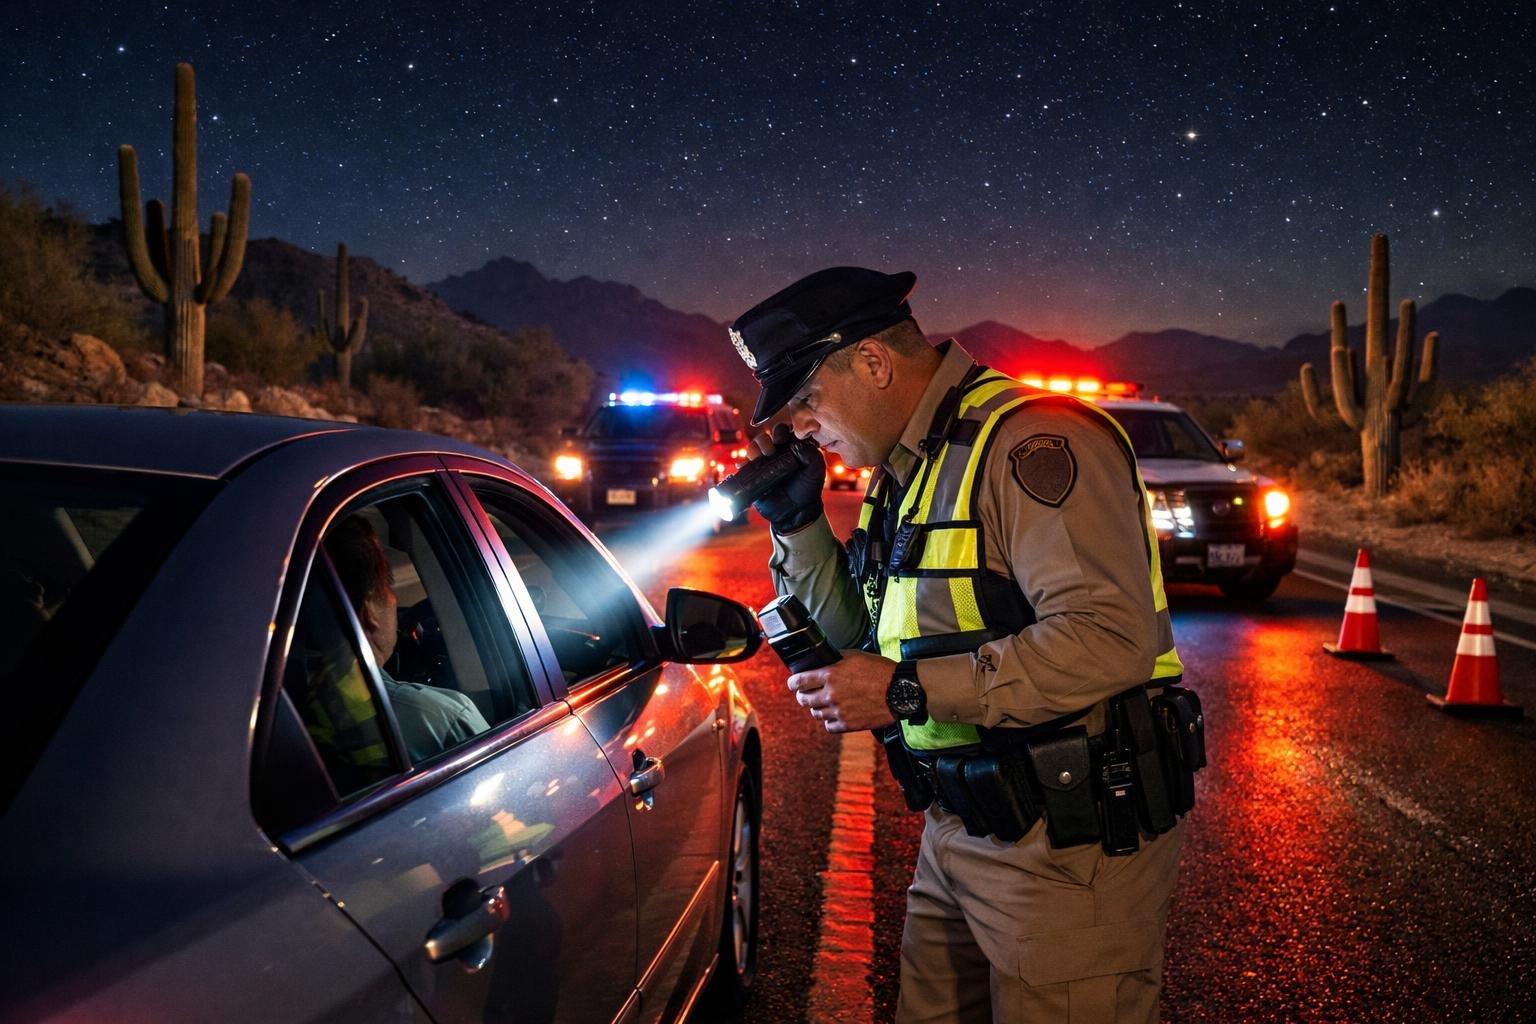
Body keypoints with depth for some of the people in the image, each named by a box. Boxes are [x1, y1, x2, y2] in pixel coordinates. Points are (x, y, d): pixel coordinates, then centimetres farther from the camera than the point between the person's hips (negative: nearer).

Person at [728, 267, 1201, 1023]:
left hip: (1068, 845, -9)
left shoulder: (1029, 441, -18)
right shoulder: (904, 471, 11)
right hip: (956, 832, 9)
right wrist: (795, 521, 7)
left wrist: (908, 691, -25)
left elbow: (1111, 639, -29)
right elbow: (860, 636, 20)